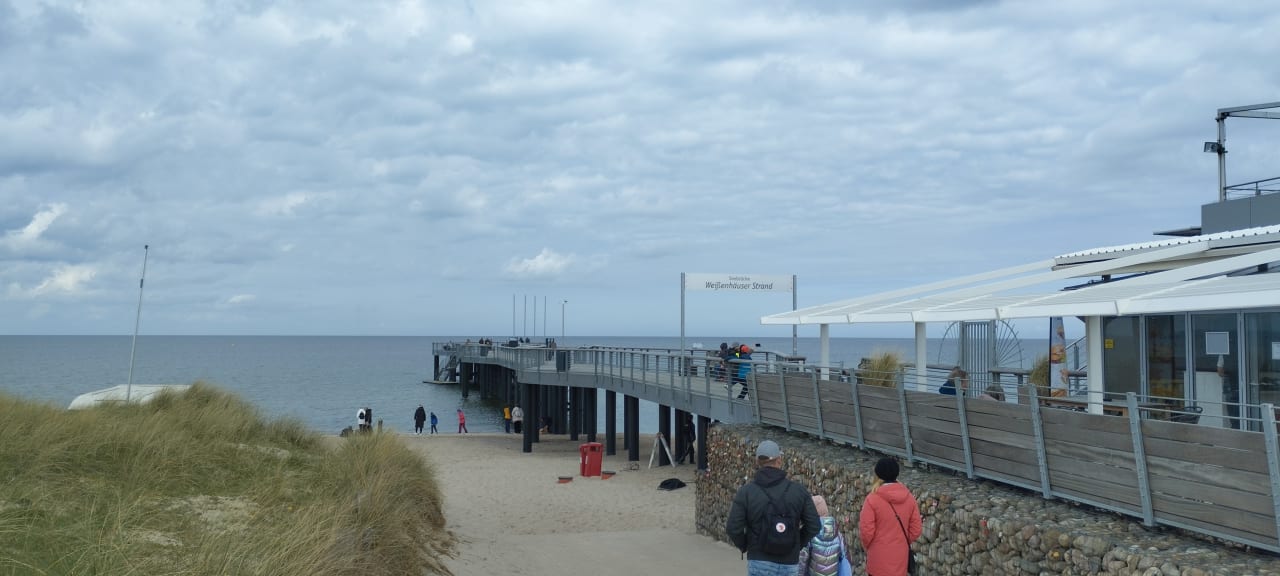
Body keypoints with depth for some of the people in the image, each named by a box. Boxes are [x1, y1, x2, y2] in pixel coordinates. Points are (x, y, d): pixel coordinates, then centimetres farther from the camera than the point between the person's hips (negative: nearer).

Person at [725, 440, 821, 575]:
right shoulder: (798, 490, -3)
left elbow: (733, 528, -10)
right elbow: (814, 525, -1)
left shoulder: (746, 492, -7)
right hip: (789, 563, 2)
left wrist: (744, 546, 9)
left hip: (759, 561, -1)